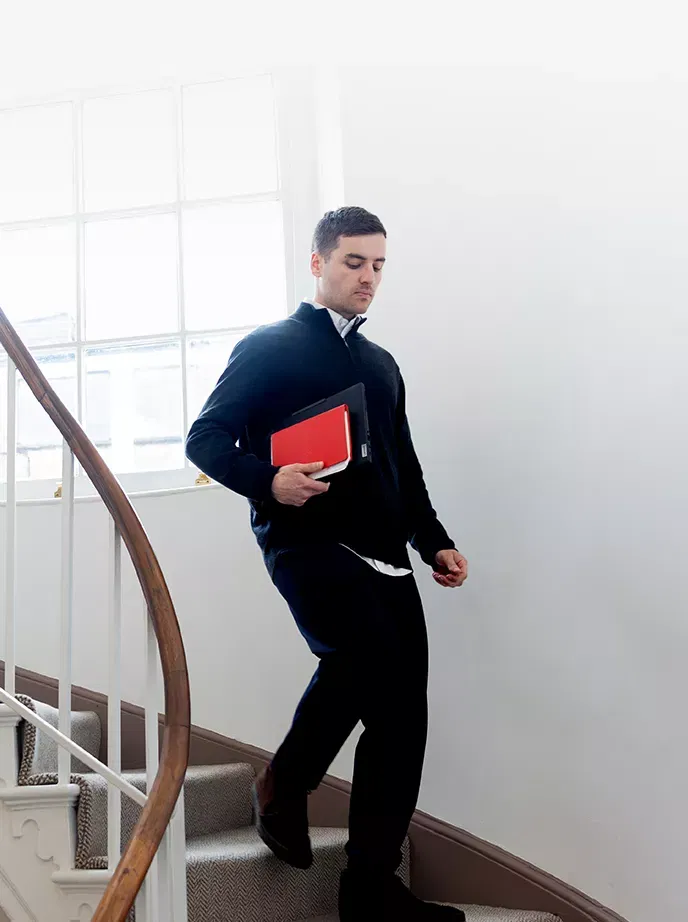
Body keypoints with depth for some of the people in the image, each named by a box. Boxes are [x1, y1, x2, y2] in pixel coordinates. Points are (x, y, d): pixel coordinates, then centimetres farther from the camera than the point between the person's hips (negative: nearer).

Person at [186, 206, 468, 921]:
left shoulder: (382, 365, 24)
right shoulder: (270, 347, 5)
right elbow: (205, 438, -1)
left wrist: (434, 541, 16)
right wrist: (268, 481, -18)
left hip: (384, 558, 7)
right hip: (307, 541, -6)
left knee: (402, 713, 4)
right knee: (367, 653, -29)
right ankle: (285, 783, -7)